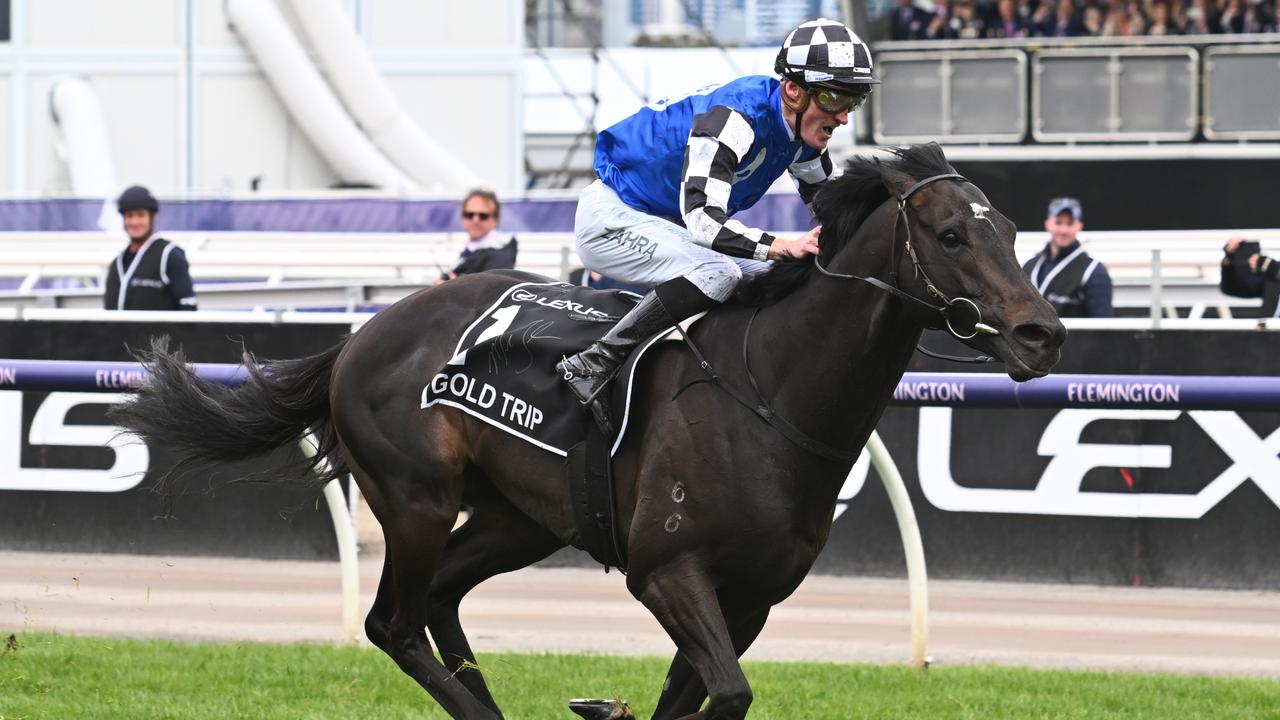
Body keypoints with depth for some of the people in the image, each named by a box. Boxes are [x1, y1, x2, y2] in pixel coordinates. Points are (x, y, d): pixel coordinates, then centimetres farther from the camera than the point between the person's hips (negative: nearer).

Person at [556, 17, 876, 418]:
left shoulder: (803, 128, -3)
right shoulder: (733, 118, -31)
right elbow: (703, 220, -40)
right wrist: (784, 247, -49)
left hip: (668, 225, 10)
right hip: (612, 217, -10)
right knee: (718, 273, -32)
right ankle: (592, 366, -28)